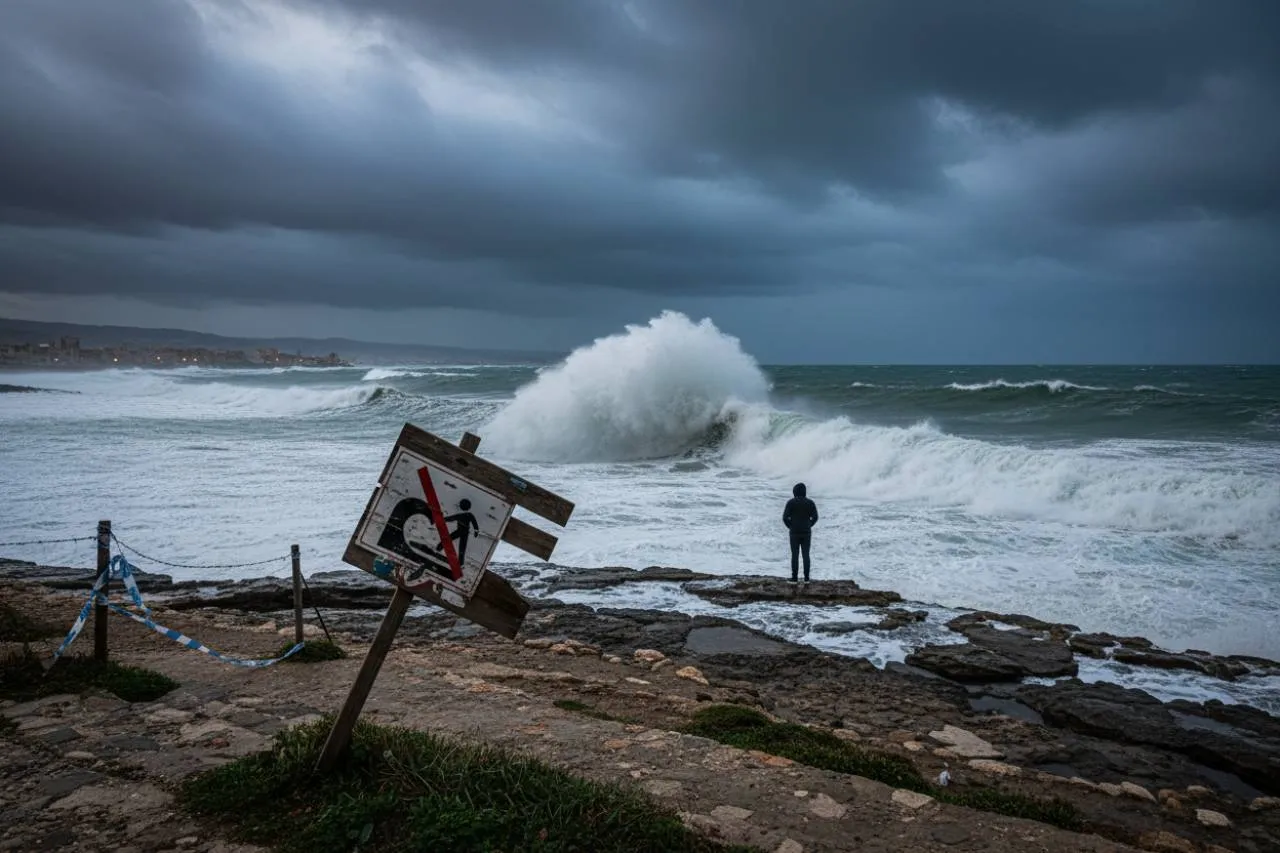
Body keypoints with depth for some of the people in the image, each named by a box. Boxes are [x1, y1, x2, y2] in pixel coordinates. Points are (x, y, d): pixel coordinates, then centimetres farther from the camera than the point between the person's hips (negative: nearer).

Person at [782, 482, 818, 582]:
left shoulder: (791, 502, -9)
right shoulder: (810, 503, -1)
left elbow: (785, 517, -12)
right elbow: (815, 517, -2)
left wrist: (790, 526, 4)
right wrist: (808, 526, 10)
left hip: (795, 533, -2)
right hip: (806, 532, 2)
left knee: (795, 555, 4)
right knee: (806, 555, 9)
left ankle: (794, 578, 5)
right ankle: (806, 578, 10)